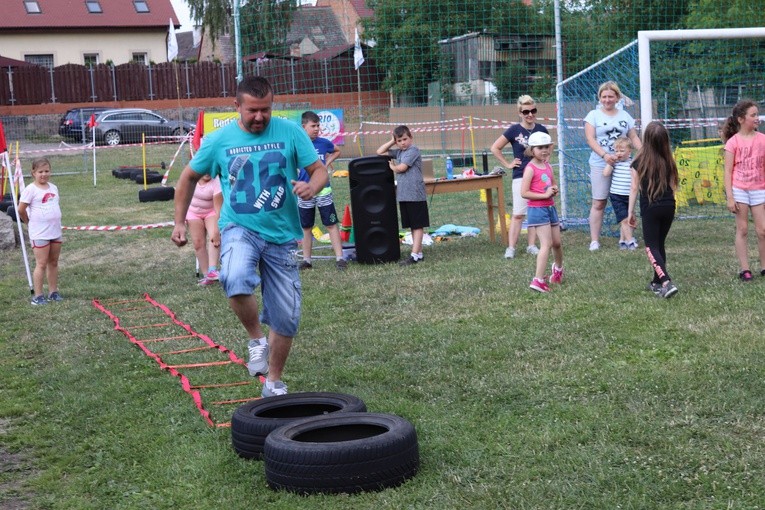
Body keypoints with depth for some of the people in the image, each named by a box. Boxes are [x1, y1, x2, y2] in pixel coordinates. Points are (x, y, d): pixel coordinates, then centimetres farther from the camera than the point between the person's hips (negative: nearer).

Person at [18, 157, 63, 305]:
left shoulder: (53, 187, 9)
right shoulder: (30, 189, -10)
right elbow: (21, 210, -9)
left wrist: (56, 223, 12)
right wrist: (31, 222, 3)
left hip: (55, 231, 6)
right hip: (40, 234, -6)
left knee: (53, 262, 11)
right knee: (41, 264, -4)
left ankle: (53, 292, 20)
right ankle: (38, 296, 1)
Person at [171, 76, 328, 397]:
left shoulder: (290, 132, -2)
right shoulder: (218, 140, 0)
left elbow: (319, 170, 0)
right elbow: (189, 178, 14)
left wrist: (312, 187, -23)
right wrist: (179, 223, 11)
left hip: (282, 235, 1)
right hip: (239, 229, -1)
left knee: (286, 318, 5)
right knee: (236, 281, -35)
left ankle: (274, 383, 27)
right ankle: (256, 339, -7)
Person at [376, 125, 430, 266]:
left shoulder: (413, 150, -9)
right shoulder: (399, 152, 14)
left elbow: (402, 167, -16)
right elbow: (380, 152, 19)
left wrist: (392, 166, 4)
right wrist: (392, 141, 9)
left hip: (415, 195, -8)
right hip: (403, 195, 8)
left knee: (418, 225, -4)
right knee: (413, 226, 12)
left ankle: (415, 256, -7)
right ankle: (419, 254, 17)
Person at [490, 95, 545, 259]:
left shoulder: (542, 130, 4)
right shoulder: (514, 130, -6)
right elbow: (495, 148, -2)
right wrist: (508, 164, -4)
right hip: (521, 176, -4)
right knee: (518, 214, -7)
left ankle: (532, 245, 15)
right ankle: (511, 247, -4)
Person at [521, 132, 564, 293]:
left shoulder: (548, 166, 10)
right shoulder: (530, 169, -13)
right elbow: (524, 193, -19)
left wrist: (555, 189, 3)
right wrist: (545, 195, -21)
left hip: (550, 207, 8)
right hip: (538, 209, -8)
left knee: (557, 243, 17)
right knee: (546, 244, -14)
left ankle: (558, 267, 45)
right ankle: (538, 280, -16)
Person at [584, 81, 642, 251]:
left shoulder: (625, 116, 14)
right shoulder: (594, 115, 3)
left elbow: (634, 138, 14)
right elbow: (590, 139, -6)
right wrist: (604, 155, -21)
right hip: (601, 165, -3)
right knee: (598, 203, -4)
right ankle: (594, 240, 0)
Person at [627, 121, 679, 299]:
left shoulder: (639, 161, -7)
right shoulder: (668, 161, 2)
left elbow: (634, 188, -4)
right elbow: (673, 186, 8)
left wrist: (630, 212, 3)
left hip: (650, 208, -4)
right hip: (669, 206, 4)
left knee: (651, 247, -1)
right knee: (660, 244, 17)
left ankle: (666, 283, -19)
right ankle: (657, 282, 24)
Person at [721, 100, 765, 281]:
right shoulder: (733, 142, -5)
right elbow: (728, 171, -5)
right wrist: (730, 197, -10)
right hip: (739, 190, -2)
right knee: (742, 229, 3)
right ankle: (744, 269, 7)